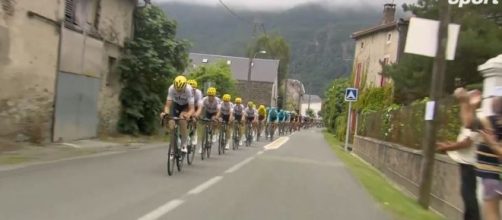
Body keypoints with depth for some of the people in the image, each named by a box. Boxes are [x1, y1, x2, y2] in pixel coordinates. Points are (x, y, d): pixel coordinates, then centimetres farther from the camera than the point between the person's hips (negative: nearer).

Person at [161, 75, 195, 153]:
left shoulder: (189, 89, -36)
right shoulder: (171, 88, -31)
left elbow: (191, 109, -39)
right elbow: (168, 105, -30)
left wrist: (188, 115, -61)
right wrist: (165, 112, -52)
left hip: (187, 105, -2)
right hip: (176, 104, 2)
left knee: (182, 119, -32)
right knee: (171, 126, -15)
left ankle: (184, 145, -17)